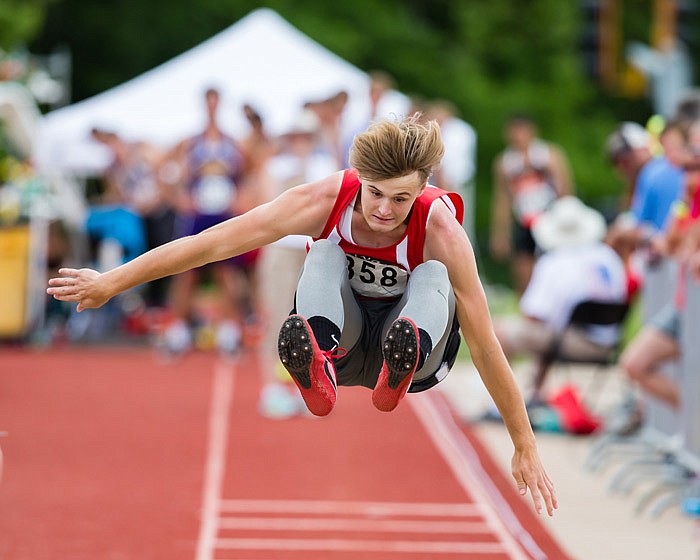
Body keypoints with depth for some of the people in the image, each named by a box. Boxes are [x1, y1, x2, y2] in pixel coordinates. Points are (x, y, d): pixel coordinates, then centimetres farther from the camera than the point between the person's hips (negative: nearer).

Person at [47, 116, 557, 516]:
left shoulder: (441, 230, -28)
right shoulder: (328, 201, -24)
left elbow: (486, 349, -23)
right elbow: (213, 243, -21)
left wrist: (526, 449, -20)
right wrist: (111, 282, -19)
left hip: (414, 343, -1)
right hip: (342, 335, 1)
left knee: (434, 277, -33)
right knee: (325, 253, -30)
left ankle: (398, 379, -58)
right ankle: (318, 368, -56)